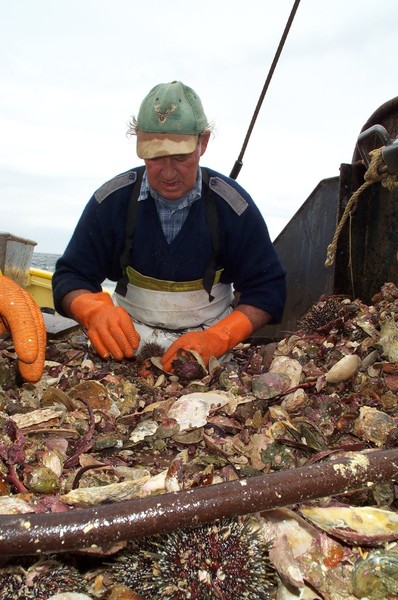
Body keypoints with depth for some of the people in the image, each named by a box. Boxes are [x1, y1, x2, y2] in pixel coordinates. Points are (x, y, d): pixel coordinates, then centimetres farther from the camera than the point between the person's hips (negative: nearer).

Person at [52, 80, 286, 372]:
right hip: (129, 339, 0)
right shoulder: (112, 200, -7)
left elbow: (267, 288, -6)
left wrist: (216, 339, -23)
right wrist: (95, 312, -26)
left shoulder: (233, 205, -9)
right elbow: (71, 277, -2)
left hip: (210, 337, 1)